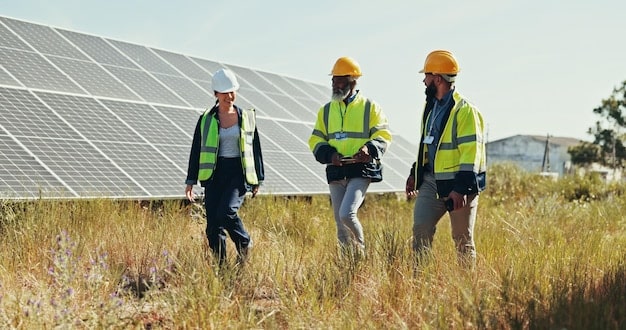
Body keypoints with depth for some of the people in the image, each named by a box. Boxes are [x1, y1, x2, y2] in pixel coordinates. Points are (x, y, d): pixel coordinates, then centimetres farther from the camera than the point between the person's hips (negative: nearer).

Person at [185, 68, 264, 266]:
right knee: (213, 226, -3)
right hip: (214, 174, 2)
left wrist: (258, 180, 11)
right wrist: (190, 181, 4)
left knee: (227, 212, -22)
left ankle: (244, 245, 3)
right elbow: (196, 152, 9)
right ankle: (220, 264, 9)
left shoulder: (247, 117, 8)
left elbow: (256, 149, 12)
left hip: (238, 174, -1)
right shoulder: (206, 120, 6)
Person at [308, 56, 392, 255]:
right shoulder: (326, 110, 13)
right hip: (335, 172, 5)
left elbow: (383, 134, -2)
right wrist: (329, 154, -9)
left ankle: (361, 249, 6)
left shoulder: (369, 107, 2)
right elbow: (316, 140, 12)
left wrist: (369, 149, -22)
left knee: (347, 214, -20)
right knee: (340, 224, 6)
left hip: (361, 170, -5)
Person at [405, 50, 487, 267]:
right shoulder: (431, 106, 13)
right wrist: (415, 174, 19)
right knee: (420, 229, 0)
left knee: (463, 240, 2)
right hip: (431, 181, 8)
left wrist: (461, 189, -24)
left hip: (458, 183, -8)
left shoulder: (465, 110, -15)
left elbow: (471, 153, -20)